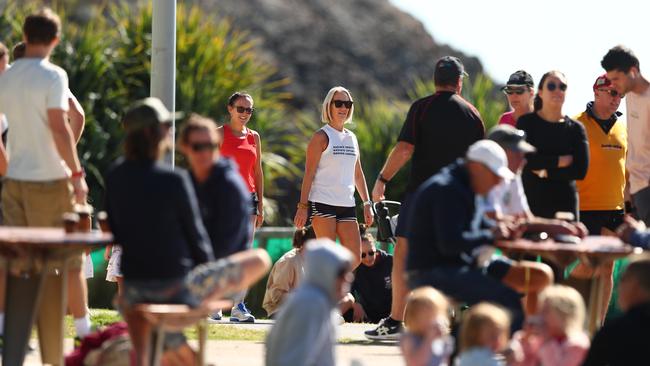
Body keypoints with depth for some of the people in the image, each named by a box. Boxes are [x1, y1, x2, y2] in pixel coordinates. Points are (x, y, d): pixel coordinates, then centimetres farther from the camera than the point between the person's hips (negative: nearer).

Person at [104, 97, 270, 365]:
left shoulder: (115, 176, -2)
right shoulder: (174, 180, -16)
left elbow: (115, 231, 8)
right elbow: (194, 233, -6)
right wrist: (208, 268, 12)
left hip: (136, 285, 5)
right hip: (179, 287, -5)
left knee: (128, 300, 41)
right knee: (260, 260, 9)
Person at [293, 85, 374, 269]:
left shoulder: (352, 138, 17)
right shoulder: (321, 137, -2)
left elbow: (358, 174, 23)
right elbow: (309, 173, -7)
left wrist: (367, 203, 16)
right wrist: (303, 206, -13)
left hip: (347, 205, 6)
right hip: (323, 204, -6)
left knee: (355, 258, -2)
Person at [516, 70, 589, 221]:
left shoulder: (575, 128, 8)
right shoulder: (526, 122, 5)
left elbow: (580, 170, -2)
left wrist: (546, 172, -8)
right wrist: (558, 161, -7)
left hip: (564, 203, 1)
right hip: (531, 199, -1)